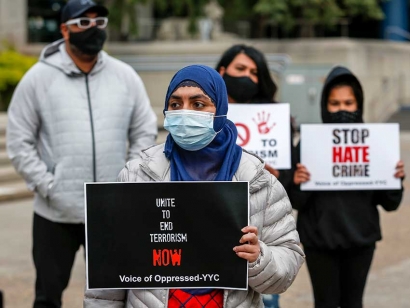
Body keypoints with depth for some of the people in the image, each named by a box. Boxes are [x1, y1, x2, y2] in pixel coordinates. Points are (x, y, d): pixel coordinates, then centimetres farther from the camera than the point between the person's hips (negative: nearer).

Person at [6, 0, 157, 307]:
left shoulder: (125, 76, 3)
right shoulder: (39, 78, -4)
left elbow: (145, 132, 8)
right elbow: (19, 143, -3)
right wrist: (47, 186, -12)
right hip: (56, 213, -2)